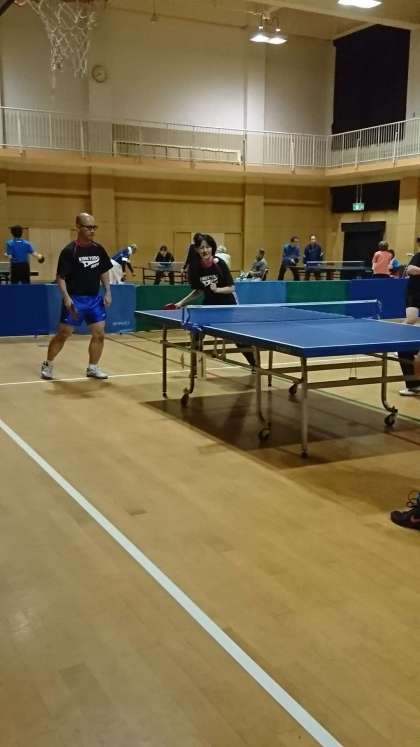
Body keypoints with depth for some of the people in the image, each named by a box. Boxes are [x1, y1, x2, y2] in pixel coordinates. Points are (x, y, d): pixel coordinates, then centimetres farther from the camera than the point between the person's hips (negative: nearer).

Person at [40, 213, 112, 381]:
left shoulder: (98, 249, 4)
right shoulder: (69, 251, -11)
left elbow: (104, 272, 14)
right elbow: (60, 277, -11)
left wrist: (108, 292, 4)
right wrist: (66, 297, -22)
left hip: (95, 299, 5)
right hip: (75, 299, -5)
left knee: (99, 334, 2)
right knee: (63, 334, 3)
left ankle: (93, 368, 17)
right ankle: (47, 365, 21)